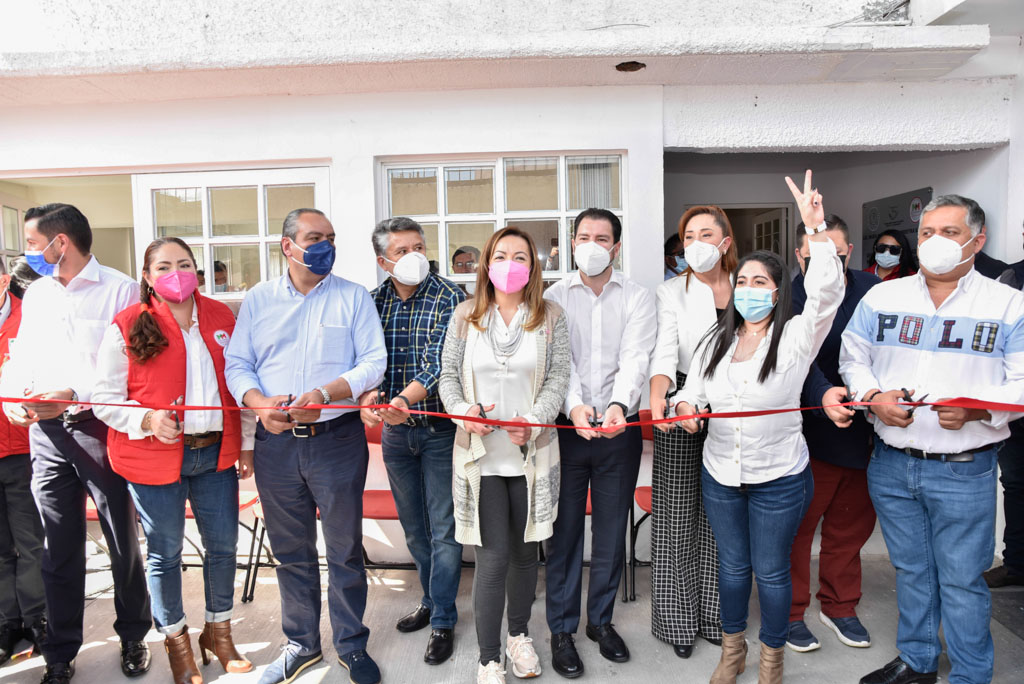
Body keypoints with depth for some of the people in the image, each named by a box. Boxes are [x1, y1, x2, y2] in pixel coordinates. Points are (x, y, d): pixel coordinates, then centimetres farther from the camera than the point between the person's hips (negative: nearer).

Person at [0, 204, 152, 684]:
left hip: (101, 429, -5)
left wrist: (75, 396, -21)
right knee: (59, 547, 11)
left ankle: (133, 638, 25)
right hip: (46, 433, 5)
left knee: (123, 542, 6)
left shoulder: (120, 289, -6)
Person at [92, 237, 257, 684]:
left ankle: (218, 630, 35)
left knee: (223, 544, 12)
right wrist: (146, 420, -21)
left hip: (216, 453, 3)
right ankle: (175, 639, 33)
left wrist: (247, 442, 9)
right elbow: (104, 397, -3)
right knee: (164, 552, 10)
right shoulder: (128, 326, -6)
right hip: (153, 459, -3)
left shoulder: (221, 317, 4)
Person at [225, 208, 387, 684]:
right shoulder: (258, 300, 9)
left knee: (345, 550, 7)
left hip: (337, 439, -2)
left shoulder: (353, 297, 2)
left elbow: (373, 362, -5)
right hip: (276, 443, 3)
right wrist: (258, 402, -13)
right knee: (291, 551, 15)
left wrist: (325, 393, -20)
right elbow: (237, 364, 7)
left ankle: (351, 646, 26)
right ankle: (302, 644, 33)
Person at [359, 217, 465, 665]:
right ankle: (432, 599, 37)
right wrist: (366, 393, -25)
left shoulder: (448, 298, -10)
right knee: (413, 525, 18)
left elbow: (438, 361, -21)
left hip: (439, 428, -4)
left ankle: (443, 620, 17)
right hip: (394, 428, 5)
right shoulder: (373, 302, 3)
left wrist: (405, 399, -36)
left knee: (443, 528, 3)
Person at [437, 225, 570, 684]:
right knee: (494, 555, -2)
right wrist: (463, 411, -14)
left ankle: (519, 634, 39)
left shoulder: (550, 316, 2)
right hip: (481, 453, -1)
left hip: (532, 453, 1)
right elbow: (448, 375, 5)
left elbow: (558, 379, -1)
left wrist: (532, 419, -16)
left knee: (525, 550, 15)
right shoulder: (465, 315, 3)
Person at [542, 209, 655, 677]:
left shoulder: (638, 298, 3)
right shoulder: (554, 298, 4)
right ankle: (562, 629, 21)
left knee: (612, 530, 12)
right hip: (566, 427, 0)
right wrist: (575, 406, -26)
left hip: (620, 428, 1)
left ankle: (601, 620, 31)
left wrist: (618, 405, -30)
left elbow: (635, 358, -12)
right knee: (564, 529, 5)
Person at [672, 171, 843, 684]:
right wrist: (685, 405, -16)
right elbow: (692, 388, 8)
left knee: (771, 572, 11)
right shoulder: (716, 340, 5)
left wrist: (816, 230, -33)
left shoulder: (796, 336, -8)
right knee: (732, 566, 18)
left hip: (779, 478, -3)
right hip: (720, 474, 4)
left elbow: (827, 294, -24)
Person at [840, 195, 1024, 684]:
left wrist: (977, 409, -22)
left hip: (964, 472, -3)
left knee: (962, 580, 7)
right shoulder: (882, 297, 5)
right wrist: (874, 397, -8)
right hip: (891, 464, 3)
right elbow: (852, 359, 10)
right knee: (910, 569, 18)